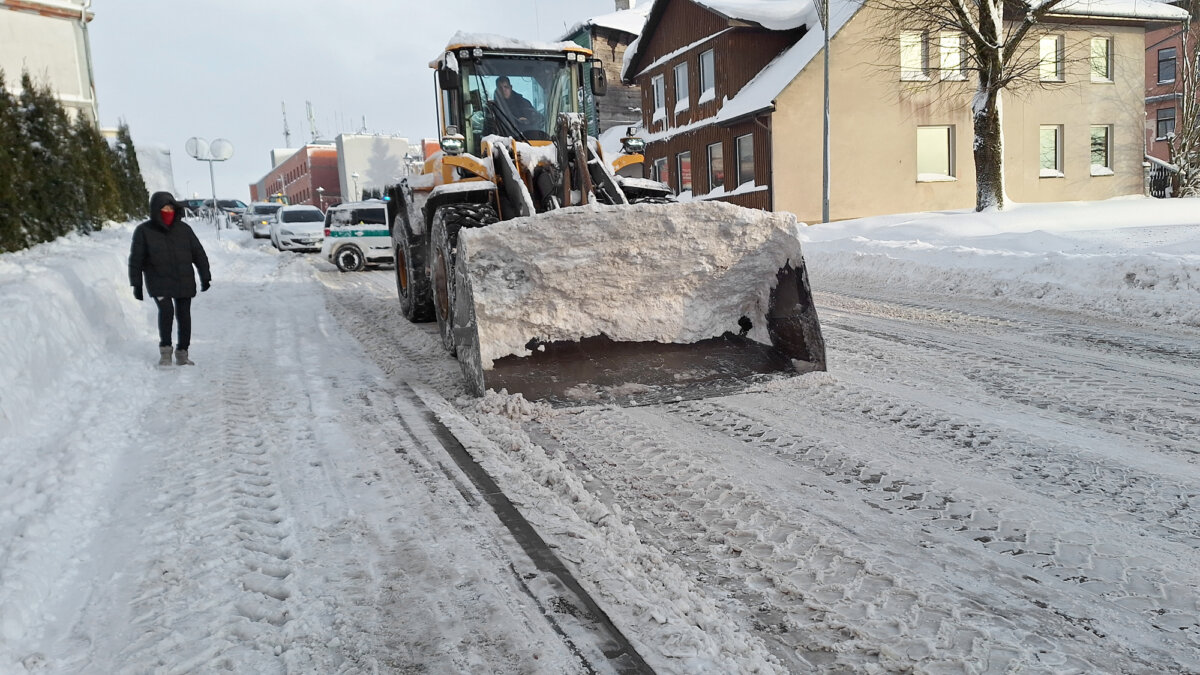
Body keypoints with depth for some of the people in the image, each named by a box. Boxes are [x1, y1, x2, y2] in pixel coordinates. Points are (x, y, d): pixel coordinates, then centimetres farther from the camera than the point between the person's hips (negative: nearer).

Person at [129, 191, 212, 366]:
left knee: (184, 316, 5)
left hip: (184, 282, 3)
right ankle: (165, 350, -5)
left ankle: (182, 353, 19)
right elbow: (135, 260, 2)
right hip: (159, 283, -3)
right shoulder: (143, 231, -2)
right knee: (166, 310, -22)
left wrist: (205, 276, 9)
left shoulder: (183, 229, 4)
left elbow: (198, 253, 10)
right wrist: (136, 284, 1)